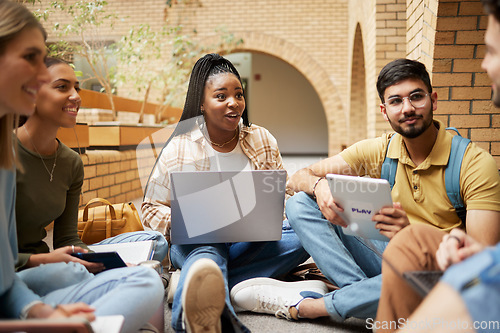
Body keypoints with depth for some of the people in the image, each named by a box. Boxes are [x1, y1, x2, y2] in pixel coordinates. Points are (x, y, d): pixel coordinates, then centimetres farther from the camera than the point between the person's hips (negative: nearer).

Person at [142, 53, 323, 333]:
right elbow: (152, 207, 4)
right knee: (208, 247, -38)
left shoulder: (263, 141, 7)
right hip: (193, 243, -3)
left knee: (301, 236, -26)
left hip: (251, 242, 3)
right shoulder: (179, 149, 0)